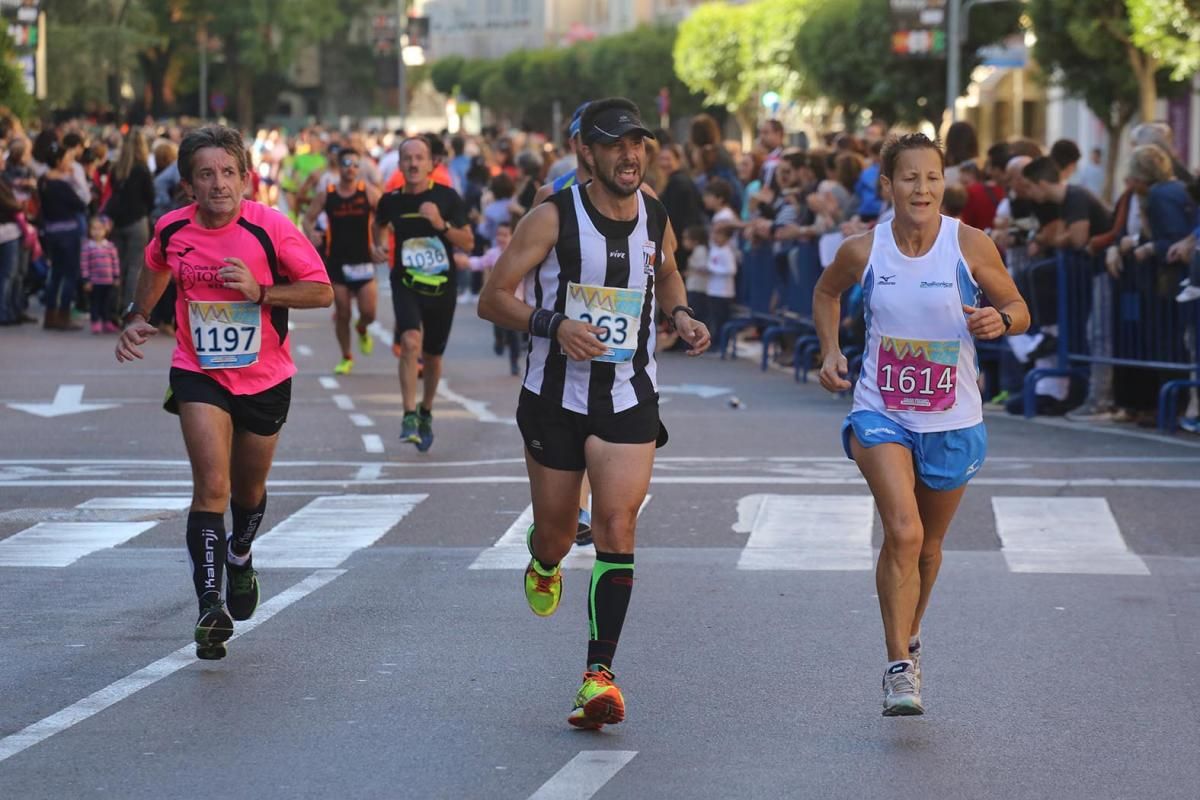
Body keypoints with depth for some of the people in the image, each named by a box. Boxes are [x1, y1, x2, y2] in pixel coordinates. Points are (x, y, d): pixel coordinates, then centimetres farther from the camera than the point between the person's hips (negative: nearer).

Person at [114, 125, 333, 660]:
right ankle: (210, 608, -23)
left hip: (264, 377, 0)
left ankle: (240, 557, 52)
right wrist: (136, 319, 6)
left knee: (248, 488, 18)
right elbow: (155, 270, 17)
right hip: (199, 374, 0)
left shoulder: (270, 228, -16)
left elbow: (322, 291, -13)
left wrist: (261, 292, -26)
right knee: (211, 485, -18)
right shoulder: (172, 230, -7)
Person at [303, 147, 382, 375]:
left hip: (363, 260, -1)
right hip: (337, 260, 1)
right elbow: (308, 217, 7)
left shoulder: (368, 192, -4)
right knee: (342, 314, 3)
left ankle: (362, 330, 31)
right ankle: (346, 358, 19)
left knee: (368, 312, -5)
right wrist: (311, 233, -14)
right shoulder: (327, 195, 0)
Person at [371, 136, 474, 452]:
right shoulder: (391, 200, -3)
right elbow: (378, 224, 21)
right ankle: (409, 416, -22)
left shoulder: (447, 198, -8)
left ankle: (426, 413, 39)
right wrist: (378, 245, 2)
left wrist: (442, 225, -20)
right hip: (406, 284, -1)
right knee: (411, 341, -26)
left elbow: (469, 244, -6)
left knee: (432, 356, 14)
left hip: (442, 286, 1)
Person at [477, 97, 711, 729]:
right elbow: (492, 299, -11)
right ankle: (544, 563, 52)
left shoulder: (657, 221, 1)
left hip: (628, 399, 1)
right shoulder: (552, 219, -11)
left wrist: (681, 314, 4)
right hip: (555, 395, -1)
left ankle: (599, 673, -14)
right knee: (555, 532, 11)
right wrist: (552, 326, -27)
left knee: (616, 527, -15)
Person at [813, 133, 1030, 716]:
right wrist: (830, 350, 3)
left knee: (928, 544, 16)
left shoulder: (971, 246, -8)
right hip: (881, 412, -1)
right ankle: (900, 667, -14)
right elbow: (827, 293, 17)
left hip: (951, 421, 1)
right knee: (903, 532, -20)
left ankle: (909, 637, 43)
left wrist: (999, 322, -20)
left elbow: (1019, 310, 2)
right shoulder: (862, 251, -5)